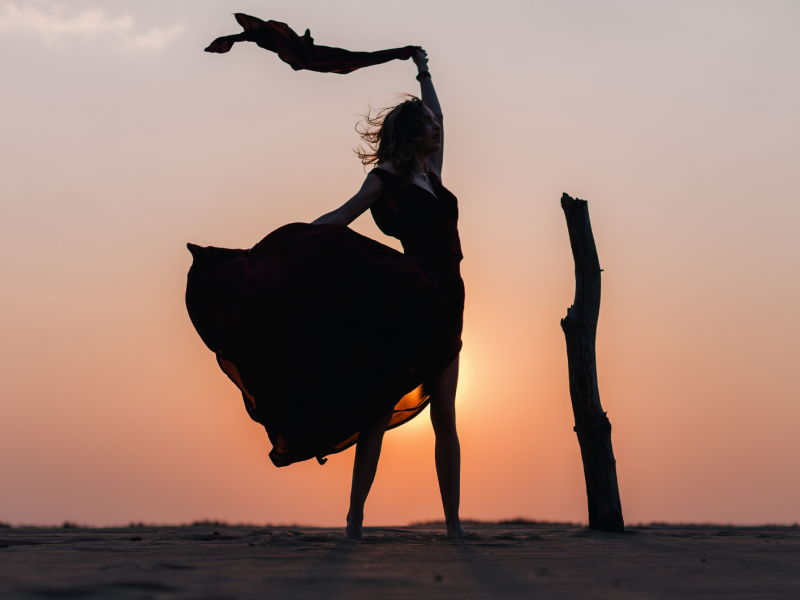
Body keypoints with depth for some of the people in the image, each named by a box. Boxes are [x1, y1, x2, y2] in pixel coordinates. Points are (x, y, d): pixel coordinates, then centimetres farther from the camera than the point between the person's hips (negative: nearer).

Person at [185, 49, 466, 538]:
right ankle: (356, 516, -2)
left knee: (444, 414, 5)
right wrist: (289, 246, -11)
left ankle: (454, 521, 8)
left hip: (444, 305, 7)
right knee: (379, 407, -6)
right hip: (405, 301, -6)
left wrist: (424, 72, 43)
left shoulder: (430, 173, 20)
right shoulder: (389, 176, 1)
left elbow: (435, 117, 34)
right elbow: (341, 218, -3)